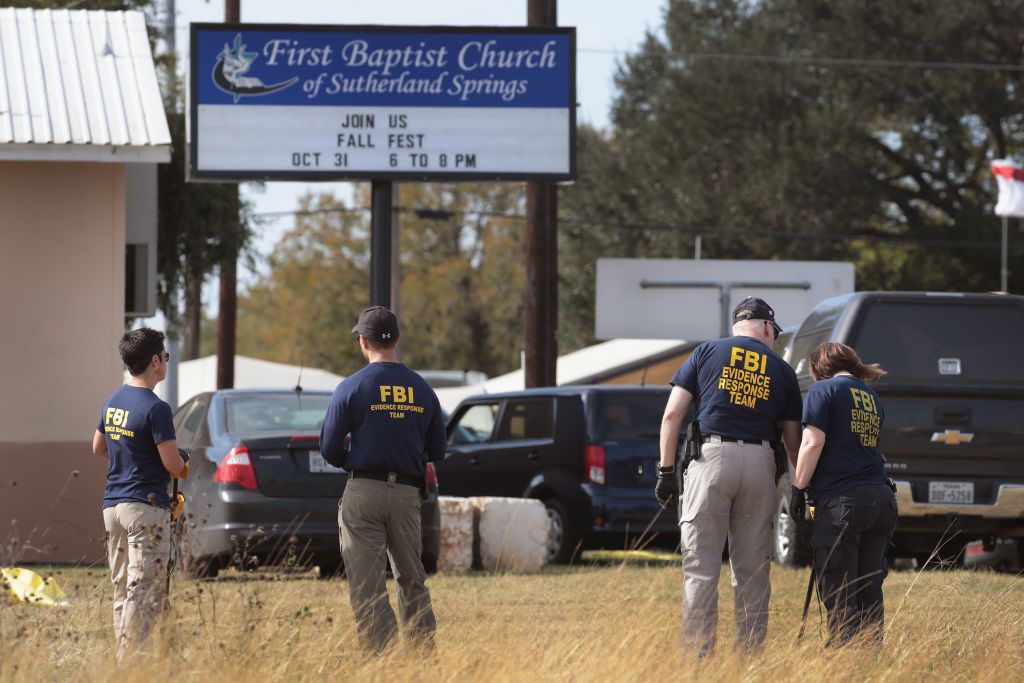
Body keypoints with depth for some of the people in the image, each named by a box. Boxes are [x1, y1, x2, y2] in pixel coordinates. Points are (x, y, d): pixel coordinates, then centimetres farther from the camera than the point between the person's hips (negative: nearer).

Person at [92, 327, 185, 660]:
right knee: (144, 590, -7)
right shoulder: (155, 408, -15)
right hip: (145, 507, -8)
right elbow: (172, 464, -16)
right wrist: (181, 463, 6)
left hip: (112, 505, 8)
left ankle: (121, 656, 13)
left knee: (122, 589, 12)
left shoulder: (113, 402, 9)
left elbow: (98, 447, 23)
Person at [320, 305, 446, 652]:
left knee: (367, 585, -3)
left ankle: (382, 653, -10)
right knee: (413, 581, 15)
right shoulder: (422, 390, 6)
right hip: (407, 493, 4)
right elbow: (437, 452, 11)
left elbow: (330, 449, -4)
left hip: (363, 493, -4)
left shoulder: (351, 388, -6)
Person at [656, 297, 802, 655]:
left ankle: (698, 653, -10)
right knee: (753, 570, 7)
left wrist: (666, 470, 4)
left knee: (701, 566, -3)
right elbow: (793, 439, 14)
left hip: (712, 456, -2)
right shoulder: (781, 369, 14)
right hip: (760, 464, 2)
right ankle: (750, 655, 6)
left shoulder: (706, 353, 10)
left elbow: (672, 415, 3)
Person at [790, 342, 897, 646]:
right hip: (881, 500, 7)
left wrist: (798, 487, -4)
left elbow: (813, 443, -10)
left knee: (838, 596, -3)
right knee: (869, 591, 10)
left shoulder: (823, 390, -2)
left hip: (841, 501, -7)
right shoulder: (872, 397, 19)